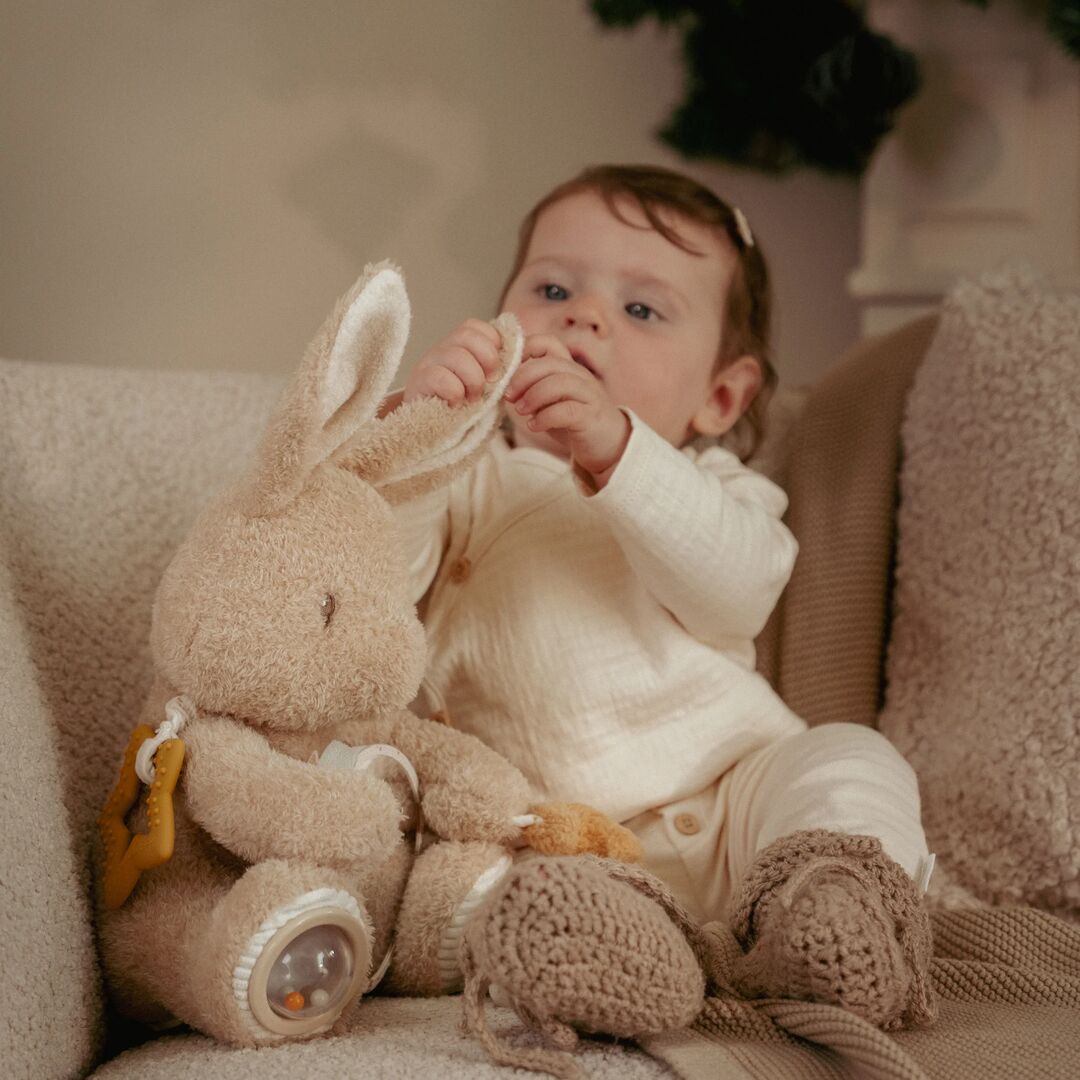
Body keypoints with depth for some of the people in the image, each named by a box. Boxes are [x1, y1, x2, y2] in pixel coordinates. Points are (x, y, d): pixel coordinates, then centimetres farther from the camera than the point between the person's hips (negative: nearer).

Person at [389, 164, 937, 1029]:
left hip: (724, 805, 0)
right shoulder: (472, 483, 16)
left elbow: (738, 587, -12)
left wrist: (617, 449, -27)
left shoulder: (709, 487, 15)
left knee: (848, 761, -22)